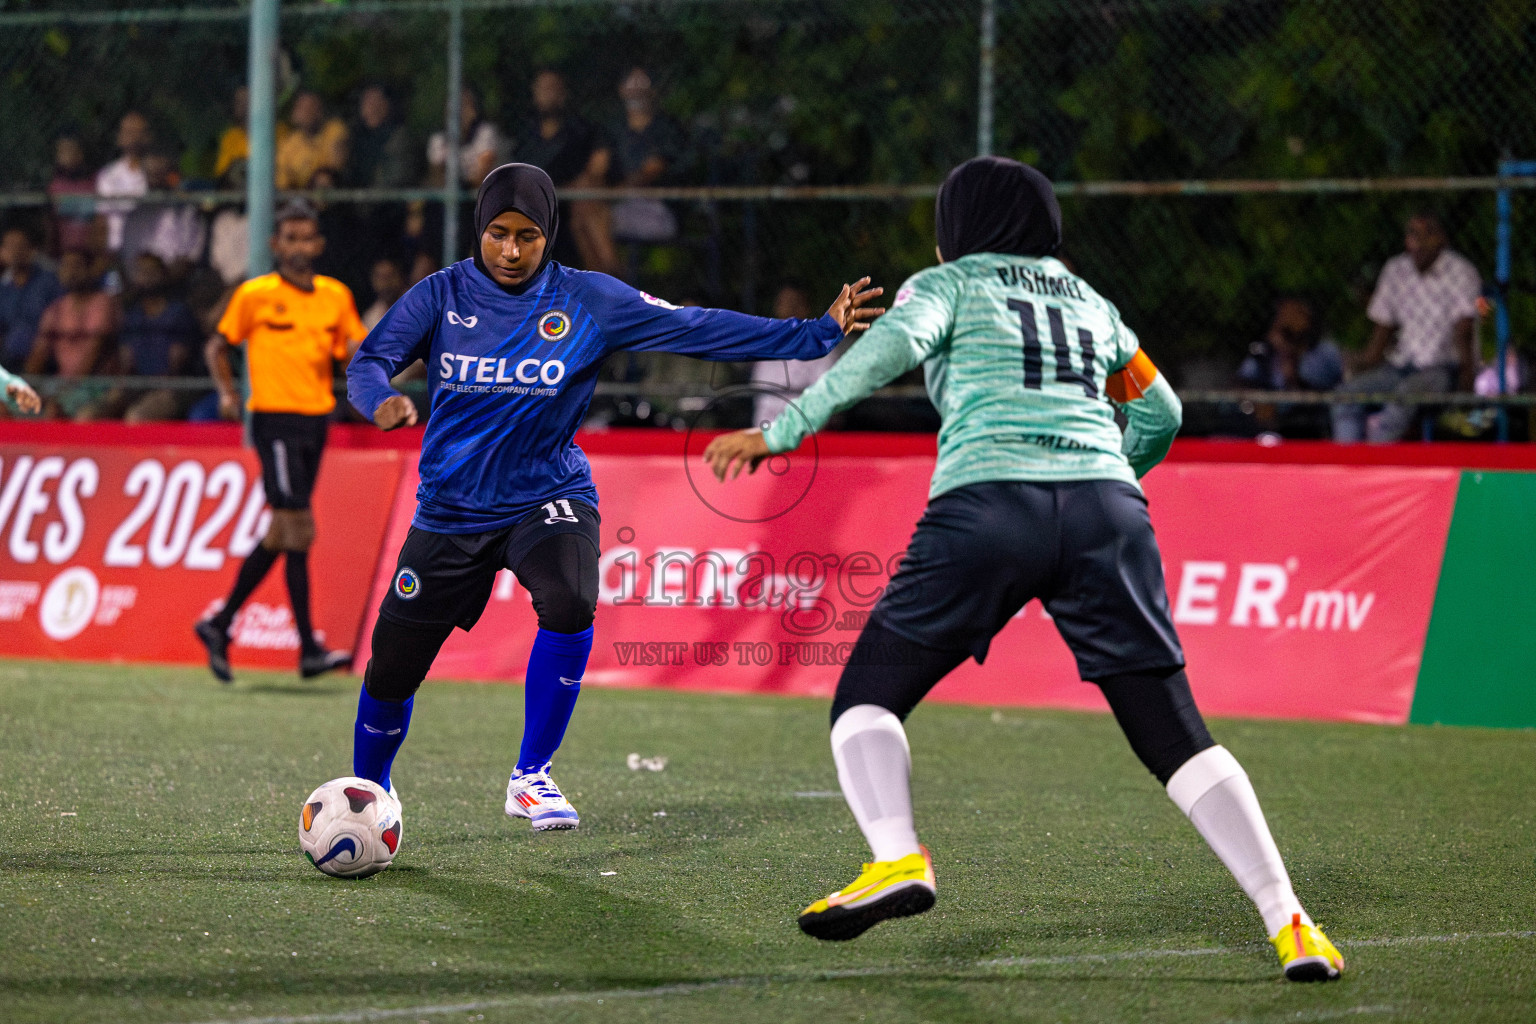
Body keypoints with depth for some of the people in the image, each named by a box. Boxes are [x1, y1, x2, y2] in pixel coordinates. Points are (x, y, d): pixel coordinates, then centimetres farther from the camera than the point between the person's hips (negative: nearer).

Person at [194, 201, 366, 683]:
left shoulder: (336, 296, 10)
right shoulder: (255, 295, -3)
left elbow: (357, 349, 15)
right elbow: (217, 345, 6)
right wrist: (227, 391, -9)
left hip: (316, 421, 6)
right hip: (275, 420, -6)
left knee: (281, 534, 10)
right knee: (299, 530, -12)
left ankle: (220, 624, 23)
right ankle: (309, 649, -11)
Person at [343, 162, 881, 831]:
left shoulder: (588, 302, -7)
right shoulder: (440, 297, -5)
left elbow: (697, 329, -10)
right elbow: (368, 361, -12)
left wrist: (819, 333, -16)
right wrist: (383, 400, -37)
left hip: (546, 495, -1)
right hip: (451, 508, 1)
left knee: (570, 605, -33)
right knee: (390, 672, 4)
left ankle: (531, 778, -16)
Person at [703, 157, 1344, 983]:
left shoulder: (947, 285, 17)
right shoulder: (1086, 300, 29)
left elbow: (894, 346, -4)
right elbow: (1159, 413, 36)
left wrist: (782, 430, -8)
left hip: (985, 504, -4)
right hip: (1106, 509, 4)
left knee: (865, 698, 7)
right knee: (1175, 736, 6)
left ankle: (896, 858, -20)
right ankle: (1286, 921, -6)